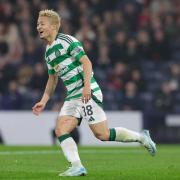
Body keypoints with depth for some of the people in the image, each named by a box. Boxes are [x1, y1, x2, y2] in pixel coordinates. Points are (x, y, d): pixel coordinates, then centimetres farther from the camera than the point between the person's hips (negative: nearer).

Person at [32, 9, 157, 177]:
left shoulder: (66, 41, -8)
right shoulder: (48, 52, 18)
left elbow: (86, 62, -15)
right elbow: (52, 78, 26)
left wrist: (87, 86, -26)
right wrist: (43, 101, 18)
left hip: (87, 93, -8)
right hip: (72, 97, 8)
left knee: (102, 134, -9)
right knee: (60, 130, -9)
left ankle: (140, 137, 9)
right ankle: (77, 167, -13)